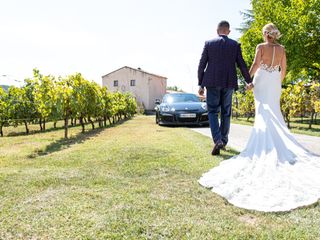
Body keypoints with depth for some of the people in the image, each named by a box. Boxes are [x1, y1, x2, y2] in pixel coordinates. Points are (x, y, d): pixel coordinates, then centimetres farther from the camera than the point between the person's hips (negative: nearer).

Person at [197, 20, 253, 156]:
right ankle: (224, 141, 22)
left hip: (212, 82, -2)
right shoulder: (235, 45, 6)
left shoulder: (209, 43, 3)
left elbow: (202, 65, 0)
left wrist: (200, 84, 5)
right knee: (226, 113, 13)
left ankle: (218, 140, -16)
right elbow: (242, 65, 6)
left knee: (213, 112, 2)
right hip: (229, 83, 2)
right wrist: (248, 81, 19)